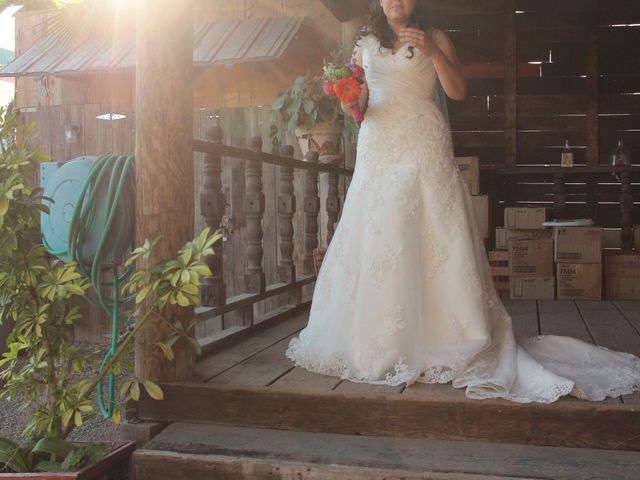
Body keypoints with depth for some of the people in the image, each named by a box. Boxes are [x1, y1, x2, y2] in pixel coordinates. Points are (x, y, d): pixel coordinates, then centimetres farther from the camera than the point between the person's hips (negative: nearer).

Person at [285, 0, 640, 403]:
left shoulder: (434, 38, 11)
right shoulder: (366, 43, 20)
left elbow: (458, 91, 2)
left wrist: (432, 51, -11)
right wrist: (352, 105, -4)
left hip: (424, 149, -3)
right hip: (377, 149, 3)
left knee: (432, 236, -10)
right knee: (375, 238, -3)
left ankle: (443, 337, -6)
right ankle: (378, 341, 5)